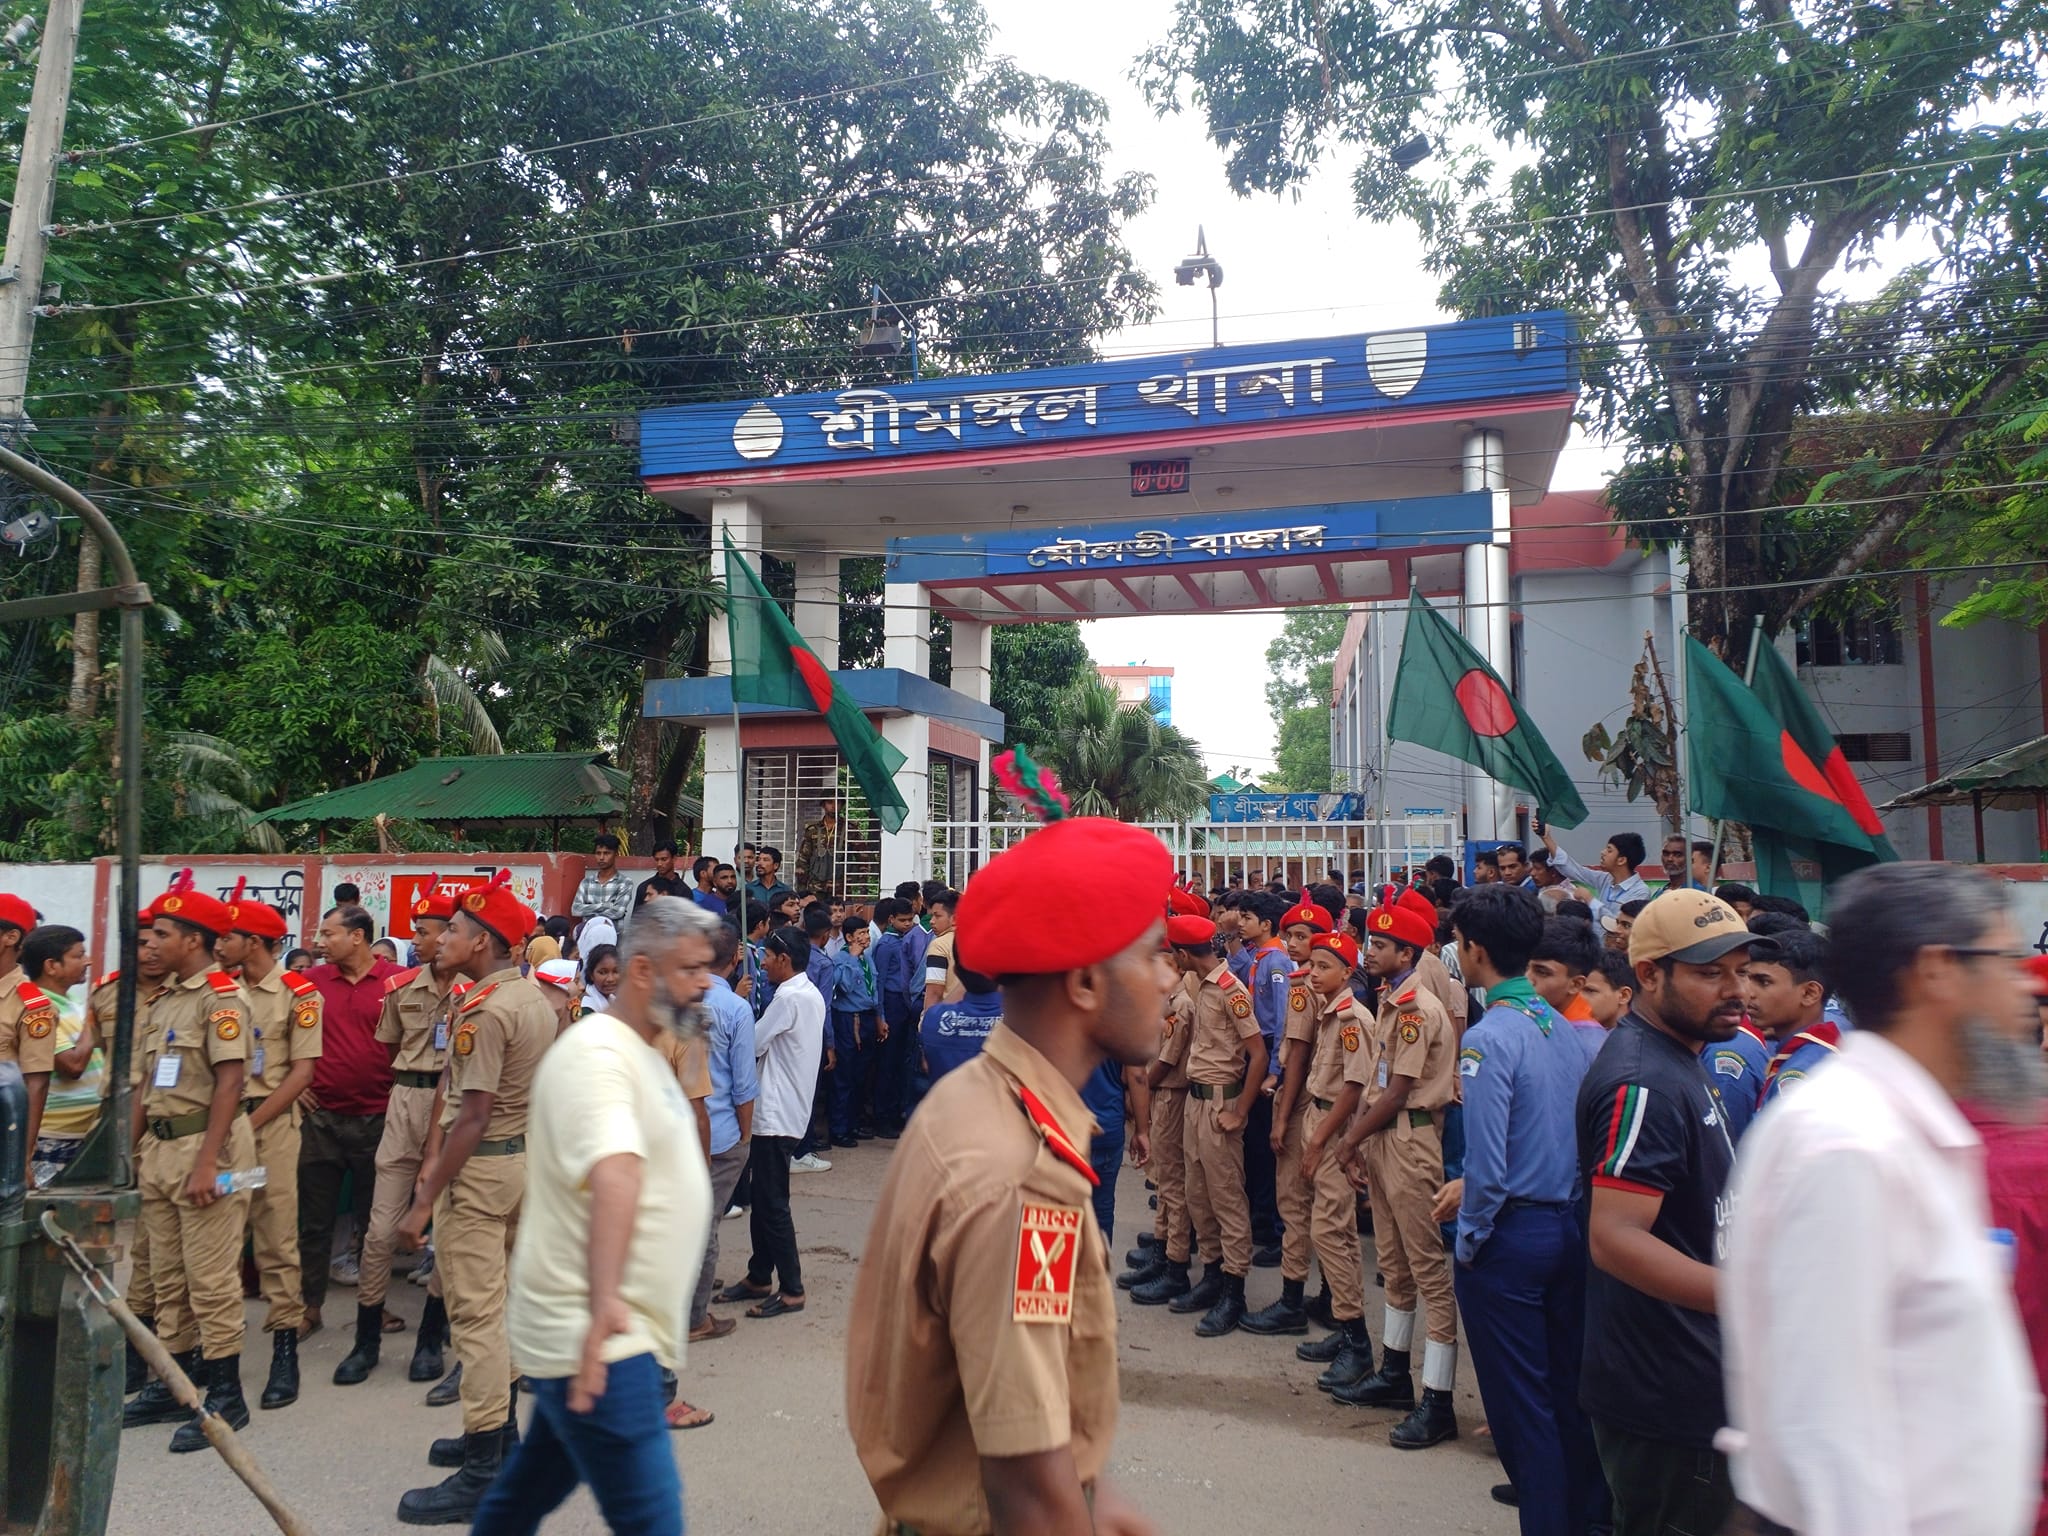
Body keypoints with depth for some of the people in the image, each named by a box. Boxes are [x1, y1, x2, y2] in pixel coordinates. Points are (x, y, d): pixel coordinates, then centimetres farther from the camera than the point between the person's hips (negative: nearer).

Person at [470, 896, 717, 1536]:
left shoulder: (643, 1054, 13)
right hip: (595, 1337, -9)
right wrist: (603, 1304, -47)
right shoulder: (597, 1053, -18)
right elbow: (614, 1176, -35)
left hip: (598, 1332, 9)